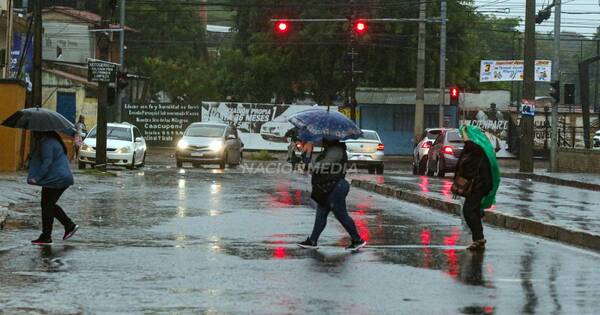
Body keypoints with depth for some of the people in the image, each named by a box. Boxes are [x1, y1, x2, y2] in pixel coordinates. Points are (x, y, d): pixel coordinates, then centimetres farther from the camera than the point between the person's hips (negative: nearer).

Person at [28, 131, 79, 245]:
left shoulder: (47, 143, -16)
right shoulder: (53, 140, 17)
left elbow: (47, 163, -22)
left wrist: (37, 178, -21)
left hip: (55, 180, -11)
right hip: (64, 178, 11)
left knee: (47, 206, -3)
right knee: (50, 205, 20)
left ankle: (46, 237, 1)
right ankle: (70, 226, 20)